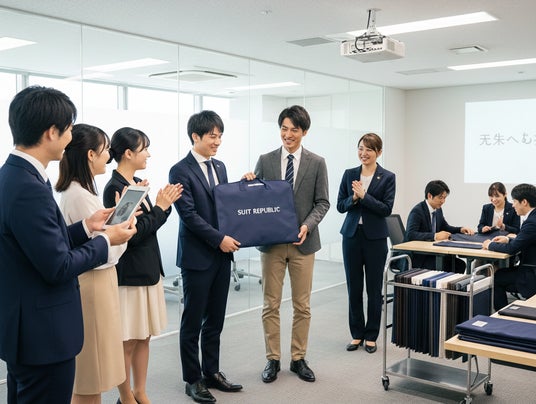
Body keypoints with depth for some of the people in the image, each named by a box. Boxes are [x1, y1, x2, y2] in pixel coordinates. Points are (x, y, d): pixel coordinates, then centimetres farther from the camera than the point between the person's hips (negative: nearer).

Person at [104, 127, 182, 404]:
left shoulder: (138, 183, 8)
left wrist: (165, 205, -1)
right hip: (129, 274, -8)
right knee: (127, 340, 5)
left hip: (149, 269, 8)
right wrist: (160, 207, -14)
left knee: (144, 336, 15)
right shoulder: (114, 188, -16)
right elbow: (131, 233, -20)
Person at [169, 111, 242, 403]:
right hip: (197, 257, -6)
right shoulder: (180, 171, -10)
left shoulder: (220, 167, 12)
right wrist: (219, 239, -18)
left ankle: (212, 372, 28)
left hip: (222, 255, 7)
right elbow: (189, 214, -16)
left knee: (215, 320, 14)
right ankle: (193, 379, 19)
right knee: (193, 322, 6)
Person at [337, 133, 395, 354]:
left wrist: (364, 196, -18)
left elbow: (387, 209, -11)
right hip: (351, 235, 3)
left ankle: (371, 336, 18)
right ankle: (357, 334, 20)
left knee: (374, 288, 6)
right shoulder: (349, 174, 6)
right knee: (353, 286, 7)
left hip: (375, 237, -2)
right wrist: (353, 198, -15)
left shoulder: (387, 177, -2)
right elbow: (340, 205, 4)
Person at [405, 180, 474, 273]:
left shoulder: (438, 210, 8)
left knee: (460, 264, -11)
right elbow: (410, 235, -28)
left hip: (431, 253, 8)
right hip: (417, 256, -8)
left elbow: (445, 227, 23)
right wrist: (435, 236, -35)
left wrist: (460, 229, 3)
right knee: (443, 266, -28)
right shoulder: (417, 211, -16)